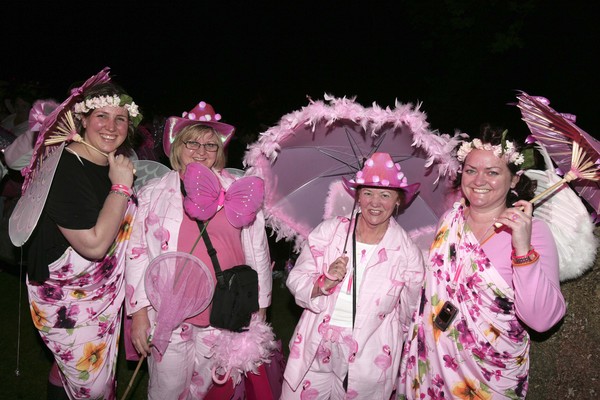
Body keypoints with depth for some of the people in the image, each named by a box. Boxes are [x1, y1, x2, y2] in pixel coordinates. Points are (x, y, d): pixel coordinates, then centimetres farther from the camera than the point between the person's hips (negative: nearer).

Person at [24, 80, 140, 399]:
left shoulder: (118, 165, 1)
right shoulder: (64, 169, -23)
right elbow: (94, 244, -29)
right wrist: (121, 187, -24)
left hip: (105, 290, 7)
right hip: (68, 298, -7)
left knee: (103, 371, 20)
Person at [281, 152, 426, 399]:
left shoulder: (408, 253, -6)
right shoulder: (329, 231, -4)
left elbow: (408, 315, 6)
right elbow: (295, 281, -3)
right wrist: (324, 283, -21)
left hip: (368, 361, -1)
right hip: (315, 352, 1)